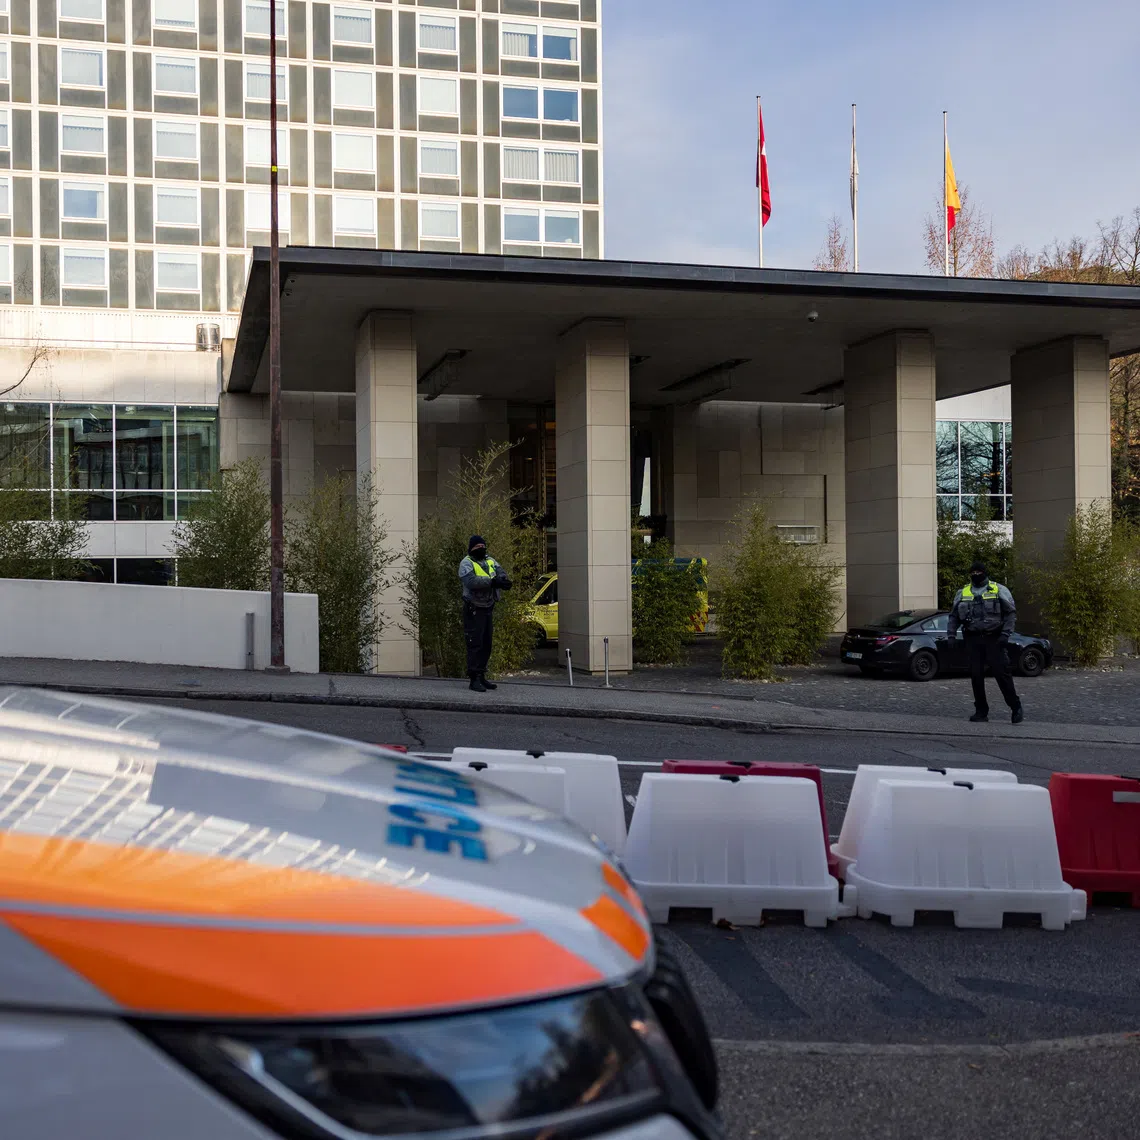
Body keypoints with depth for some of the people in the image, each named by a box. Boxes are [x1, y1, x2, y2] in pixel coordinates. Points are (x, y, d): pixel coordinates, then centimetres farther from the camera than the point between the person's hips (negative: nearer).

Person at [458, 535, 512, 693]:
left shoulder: (490, 561, 13)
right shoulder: (466, 563, -9)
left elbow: (500, 572, -3)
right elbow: (471, 582, -26)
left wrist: (503, 580, -27)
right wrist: (492, 581, -32)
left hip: (488, 609, 7)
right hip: (474, 610, -7)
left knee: (486, 644, 13)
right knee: (475, 644, -8)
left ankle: (481, 676, 23)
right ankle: (474, 680, -7)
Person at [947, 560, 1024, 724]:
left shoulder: (999, 590, 1)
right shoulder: (963, 593, 12)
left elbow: (1011, 613, -2)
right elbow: (954, 616, 17)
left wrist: (1005, 634, -12)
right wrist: (951, 635, 5)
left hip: (993, 638, -4)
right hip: (973, 639, 4)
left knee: (1001, 672, -7)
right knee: (976, 675, 2)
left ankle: (1016, 708, 1)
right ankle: (981, 711, 10)